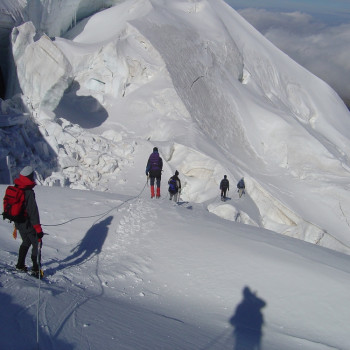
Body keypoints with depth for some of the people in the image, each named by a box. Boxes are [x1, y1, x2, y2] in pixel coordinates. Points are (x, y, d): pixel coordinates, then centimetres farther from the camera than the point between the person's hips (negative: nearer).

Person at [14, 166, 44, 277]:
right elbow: (33, 212, -24)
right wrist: (38, 229, -20)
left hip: (18, 223, 7)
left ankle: (20, 265, 31)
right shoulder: (28, 193, -25)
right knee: (36, 244, 8)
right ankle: (36, 269, 11)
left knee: (26, 242, 25)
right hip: (28, 224, -7)